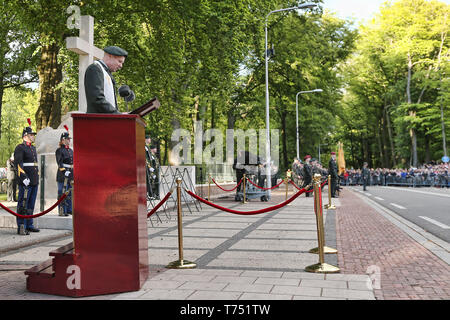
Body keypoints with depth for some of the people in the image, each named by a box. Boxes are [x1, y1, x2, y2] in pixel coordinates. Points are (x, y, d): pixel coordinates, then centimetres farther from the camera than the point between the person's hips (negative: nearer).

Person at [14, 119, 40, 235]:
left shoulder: (33, 148, 20)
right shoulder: (20, 148, -6)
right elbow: (18, 164, -15)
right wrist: (24, 178, -23)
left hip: (34, 182, 8)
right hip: (25, 182, -8)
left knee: (31, 205, 12)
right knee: (23, 205, -5)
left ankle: (29, 225, 20)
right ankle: (21, 227, -2)